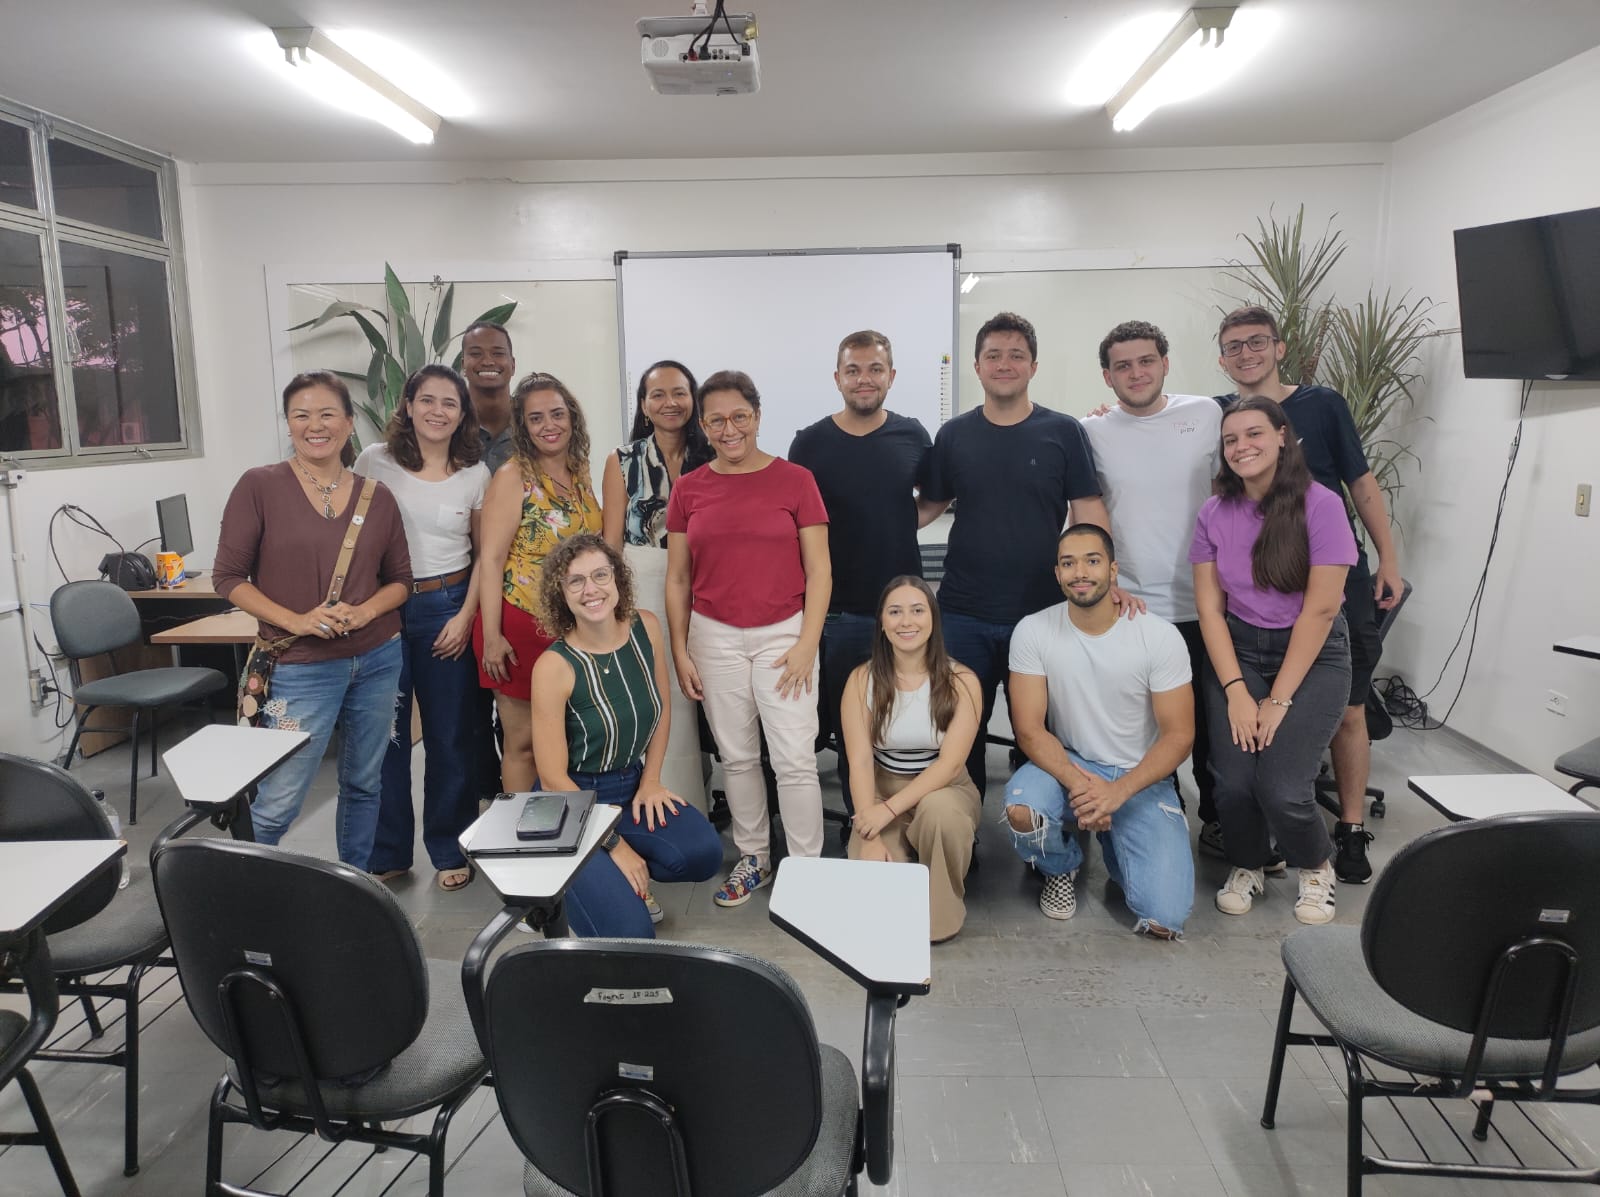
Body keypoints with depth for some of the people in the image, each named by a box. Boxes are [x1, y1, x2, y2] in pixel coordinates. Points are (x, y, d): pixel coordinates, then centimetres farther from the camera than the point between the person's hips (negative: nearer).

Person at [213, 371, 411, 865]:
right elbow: (228, 577, -4)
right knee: (275, 804, 0)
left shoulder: (377, 496, 4)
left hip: (377, 659, 4)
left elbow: (400, 579, 10)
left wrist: (364, 612, -10)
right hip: (301, 666, -3)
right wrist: (296, 620, -16)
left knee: (364, 783, 15)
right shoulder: (259, 486, -5)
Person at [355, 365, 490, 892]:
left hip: (448, 608, 0)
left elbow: (486, 554, 6)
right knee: (383, 735, 7)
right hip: (382, 608, 0)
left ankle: (449, 849, 24)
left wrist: (466, 616, -4)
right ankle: (386, 853, 24)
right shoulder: (374, 462, 0)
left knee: (450, 735, 7)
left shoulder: (475, 475, 3)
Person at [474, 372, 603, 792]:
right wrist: (491, 638, -16)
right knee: (524, 741, 4)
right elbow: (491, 559, -11)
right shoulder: (514, 477, -8)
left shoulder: (581, 473, 8)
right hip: (522, 627, -5)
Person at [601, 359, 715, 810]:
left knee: (694, 697, 3)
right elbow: (611, 541, 3)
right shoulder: (623, 461, 4)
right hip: (644, 590, -1)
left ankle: (694, 811, 19)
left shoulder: (709, 457, 8)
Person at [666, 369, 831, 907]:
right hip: (715, 638, 3)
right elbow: (677, 578, 7)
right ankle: (753, 858, 28)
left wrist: (807, 643, -9)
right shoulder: (688, 489, 4)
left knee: (795, 757, -4)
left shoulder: (795, 479, -3)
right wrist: (679, 651, 3)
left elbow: (818, 569, -2)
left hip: (783, 634, -2)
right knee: (736, 756, 11)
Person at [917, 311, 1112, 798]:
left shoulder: (1063, 432, 0)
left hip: (1042, 612, -1)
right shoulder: (953, 435, 5)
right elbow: (929, 506, 10)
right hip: (963, 615, 2)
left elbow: (1088, 512, -3)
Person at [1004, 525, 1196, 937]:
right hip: (1068, 765, 1)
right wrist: (1078, 783, -28)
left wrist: (1118, 791, -23)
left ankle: (1115, 845, 20)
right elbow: (1029, 729, -11)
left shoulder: (1160, 636, -13)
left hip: (1141, 779, 0)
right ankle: (1062, 868, 4)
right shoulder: (1033, 632, -11)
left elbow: (1178, 735, -10)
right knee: (1021, 808, -35)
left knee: (1164, 920, -16)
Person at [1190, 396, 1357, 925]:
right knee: (1234, 780, -15)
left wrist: (1279, 700, -14)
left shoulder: (1320, 505, -12)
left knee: (1281, 787, -17)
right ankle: (1246, 866, 19)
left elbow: (1319, 610, -13)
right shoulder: (1215, 513, 0)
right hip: (1237, 649, 3)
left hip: (1312, 654, -2)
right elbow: (1210, 608, -2)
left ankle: (1316, 868, 19)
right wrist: (1236, 692, -12)